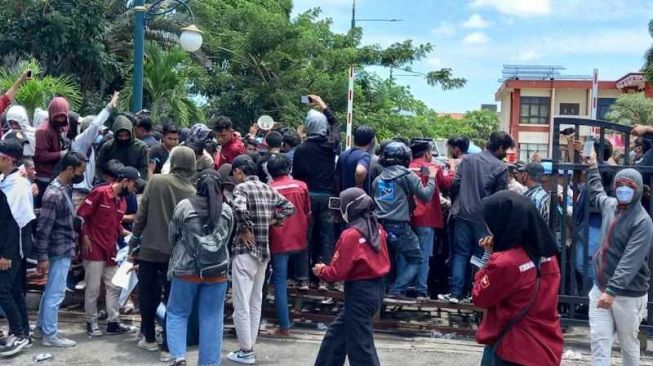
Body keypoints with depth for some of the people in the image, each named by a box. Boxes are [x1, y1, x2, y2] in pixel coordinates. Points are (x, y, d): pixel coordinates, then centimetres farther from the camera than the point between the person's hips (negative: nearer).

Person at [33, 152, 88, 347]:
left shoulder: (65, 188, 8)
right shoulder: (54, 193, -21)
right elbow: (43, 227, -21)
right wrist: (42, 256, -20)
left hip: (64, 249, 10)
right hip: (60, 251, -10)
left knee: (50, 291, 18)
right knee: (56, 293, 0)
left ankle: (41, 328, 29)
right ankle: (50, 335, 10)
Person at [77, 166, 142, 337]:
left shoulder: (123, 202, 11)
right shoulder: (100, 193, -12)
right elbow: (80, 215, -11)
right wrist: (85, 238, -14)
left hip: (111, 250, 8)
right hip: (94, 249, -7)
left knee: (114, 287, 8)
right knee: (93, 288, 0)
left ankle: (113, 322, 14)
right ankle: (91, 323, 11)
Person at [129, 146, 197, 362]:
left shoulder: (155, 181, -6)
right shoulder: (192, 192, -5)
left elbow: (142, 213, -3)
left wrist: (135, 238, 7)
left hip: (149, 248, 0)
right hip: (174, 253, 0)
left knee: (147, 296, 16)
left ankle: (149, 339, 28)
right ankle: (168, 348, 5)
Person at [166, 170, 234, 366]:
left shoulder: (184, 206, -6)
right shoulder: (227, 211, 0)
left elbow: (172, 237, 6)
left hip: (186, 270, -1)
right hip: (217, 272, 2)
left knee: (177, 314, 12)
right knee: (212, 319, 8)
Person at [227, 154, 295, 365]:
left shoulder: (242, 187, -10)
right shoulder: (268, 189, 10)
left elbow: (239, 209, -30)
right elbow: (289, 207, 15)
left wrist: (245, 230, -16)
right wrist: (271, 221, 11)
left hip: (245, 251, -7)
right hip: (264, 251, 7)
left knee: (241, 304, 1)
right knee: (255, 302, 16)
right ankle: (250, 347, 23)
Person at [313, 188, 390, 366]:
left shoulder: (350, 235, -18)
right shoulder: (377, 229, 6)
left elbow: (338, 272, -16)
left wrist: (322, 270, 3)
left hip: (359, 292, -9)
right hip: (376, 287, 9)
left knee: (360, 345, -1)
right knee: (337, 332, 21)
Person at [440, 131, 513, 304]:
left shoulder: (467, 159, 4)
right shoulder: (501, 168, -6)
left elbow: (455, 184, 1)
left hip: (463, 214, 3)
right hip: (484, 217, -3)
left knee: (460, 254, 7)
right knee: (482, 255, 10)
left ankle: (456, 293, 3)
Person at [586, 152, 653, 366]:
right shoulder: (610, 205, 4)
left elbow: (630, 261, -26)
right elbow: (596, 193, 32)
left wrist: (612, 291, -34)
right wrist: (593, 166, 38)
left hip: (628, 295, -6)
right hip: (600, 288, 6)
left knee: (628, 345, 11)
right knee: (599, 342, -1)